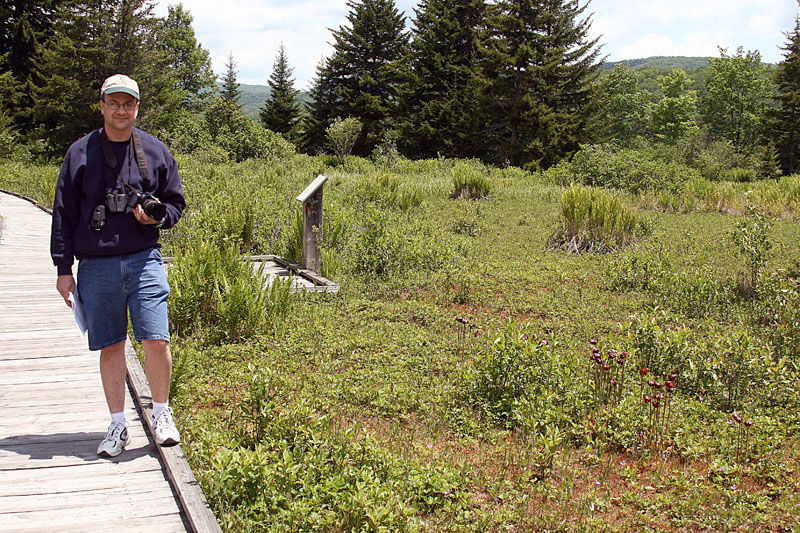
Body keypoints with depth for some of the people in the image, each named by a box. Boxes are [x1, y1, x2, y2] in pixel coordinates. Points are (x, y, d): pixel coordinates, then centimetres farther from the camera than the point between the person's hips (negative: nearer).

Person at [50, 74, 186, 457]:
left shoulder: (155, 152, 8)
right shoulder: (80, 153, 6)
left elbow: (176, 202, 17)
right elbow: (63, 214, 7)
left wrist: (156, 216, -7)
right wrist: (63, 269, 3)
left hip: (143, 260, 0)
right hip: (96, 265, 1)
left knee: (156, 340, -10)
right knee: (110, 347, 6)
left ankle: (162, 415, 11)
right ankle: (118, 426, 19)